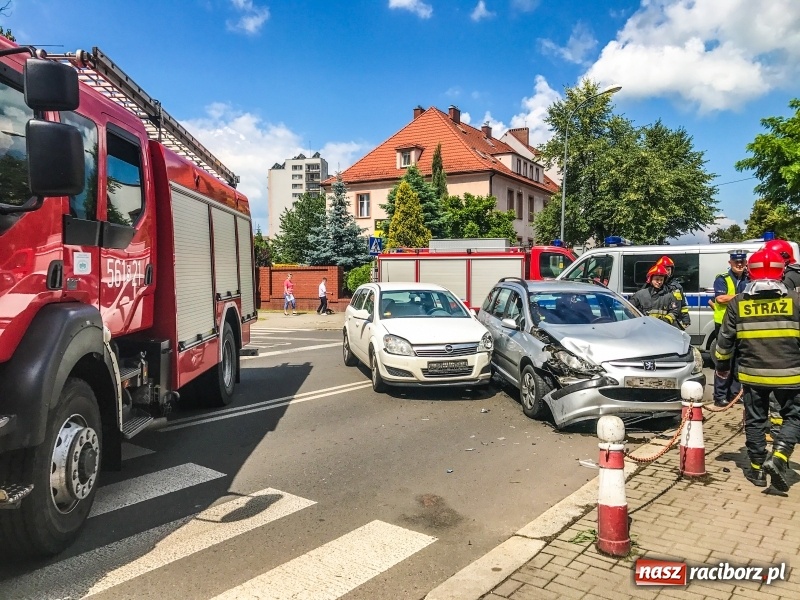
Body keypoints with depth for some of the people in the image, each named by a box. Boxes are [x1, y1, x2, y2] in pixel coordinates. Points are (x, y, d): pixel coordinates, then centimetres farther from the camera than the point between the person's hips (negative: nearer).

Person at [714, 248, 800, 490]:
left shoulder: (738, 302, -1)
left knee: (755, 420, 13)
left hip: (753, 373, 1)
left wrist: (722, 366, 18)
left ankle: (757, 469, 18)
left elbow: (725, 339, 4)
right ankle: (779, 457, -5)